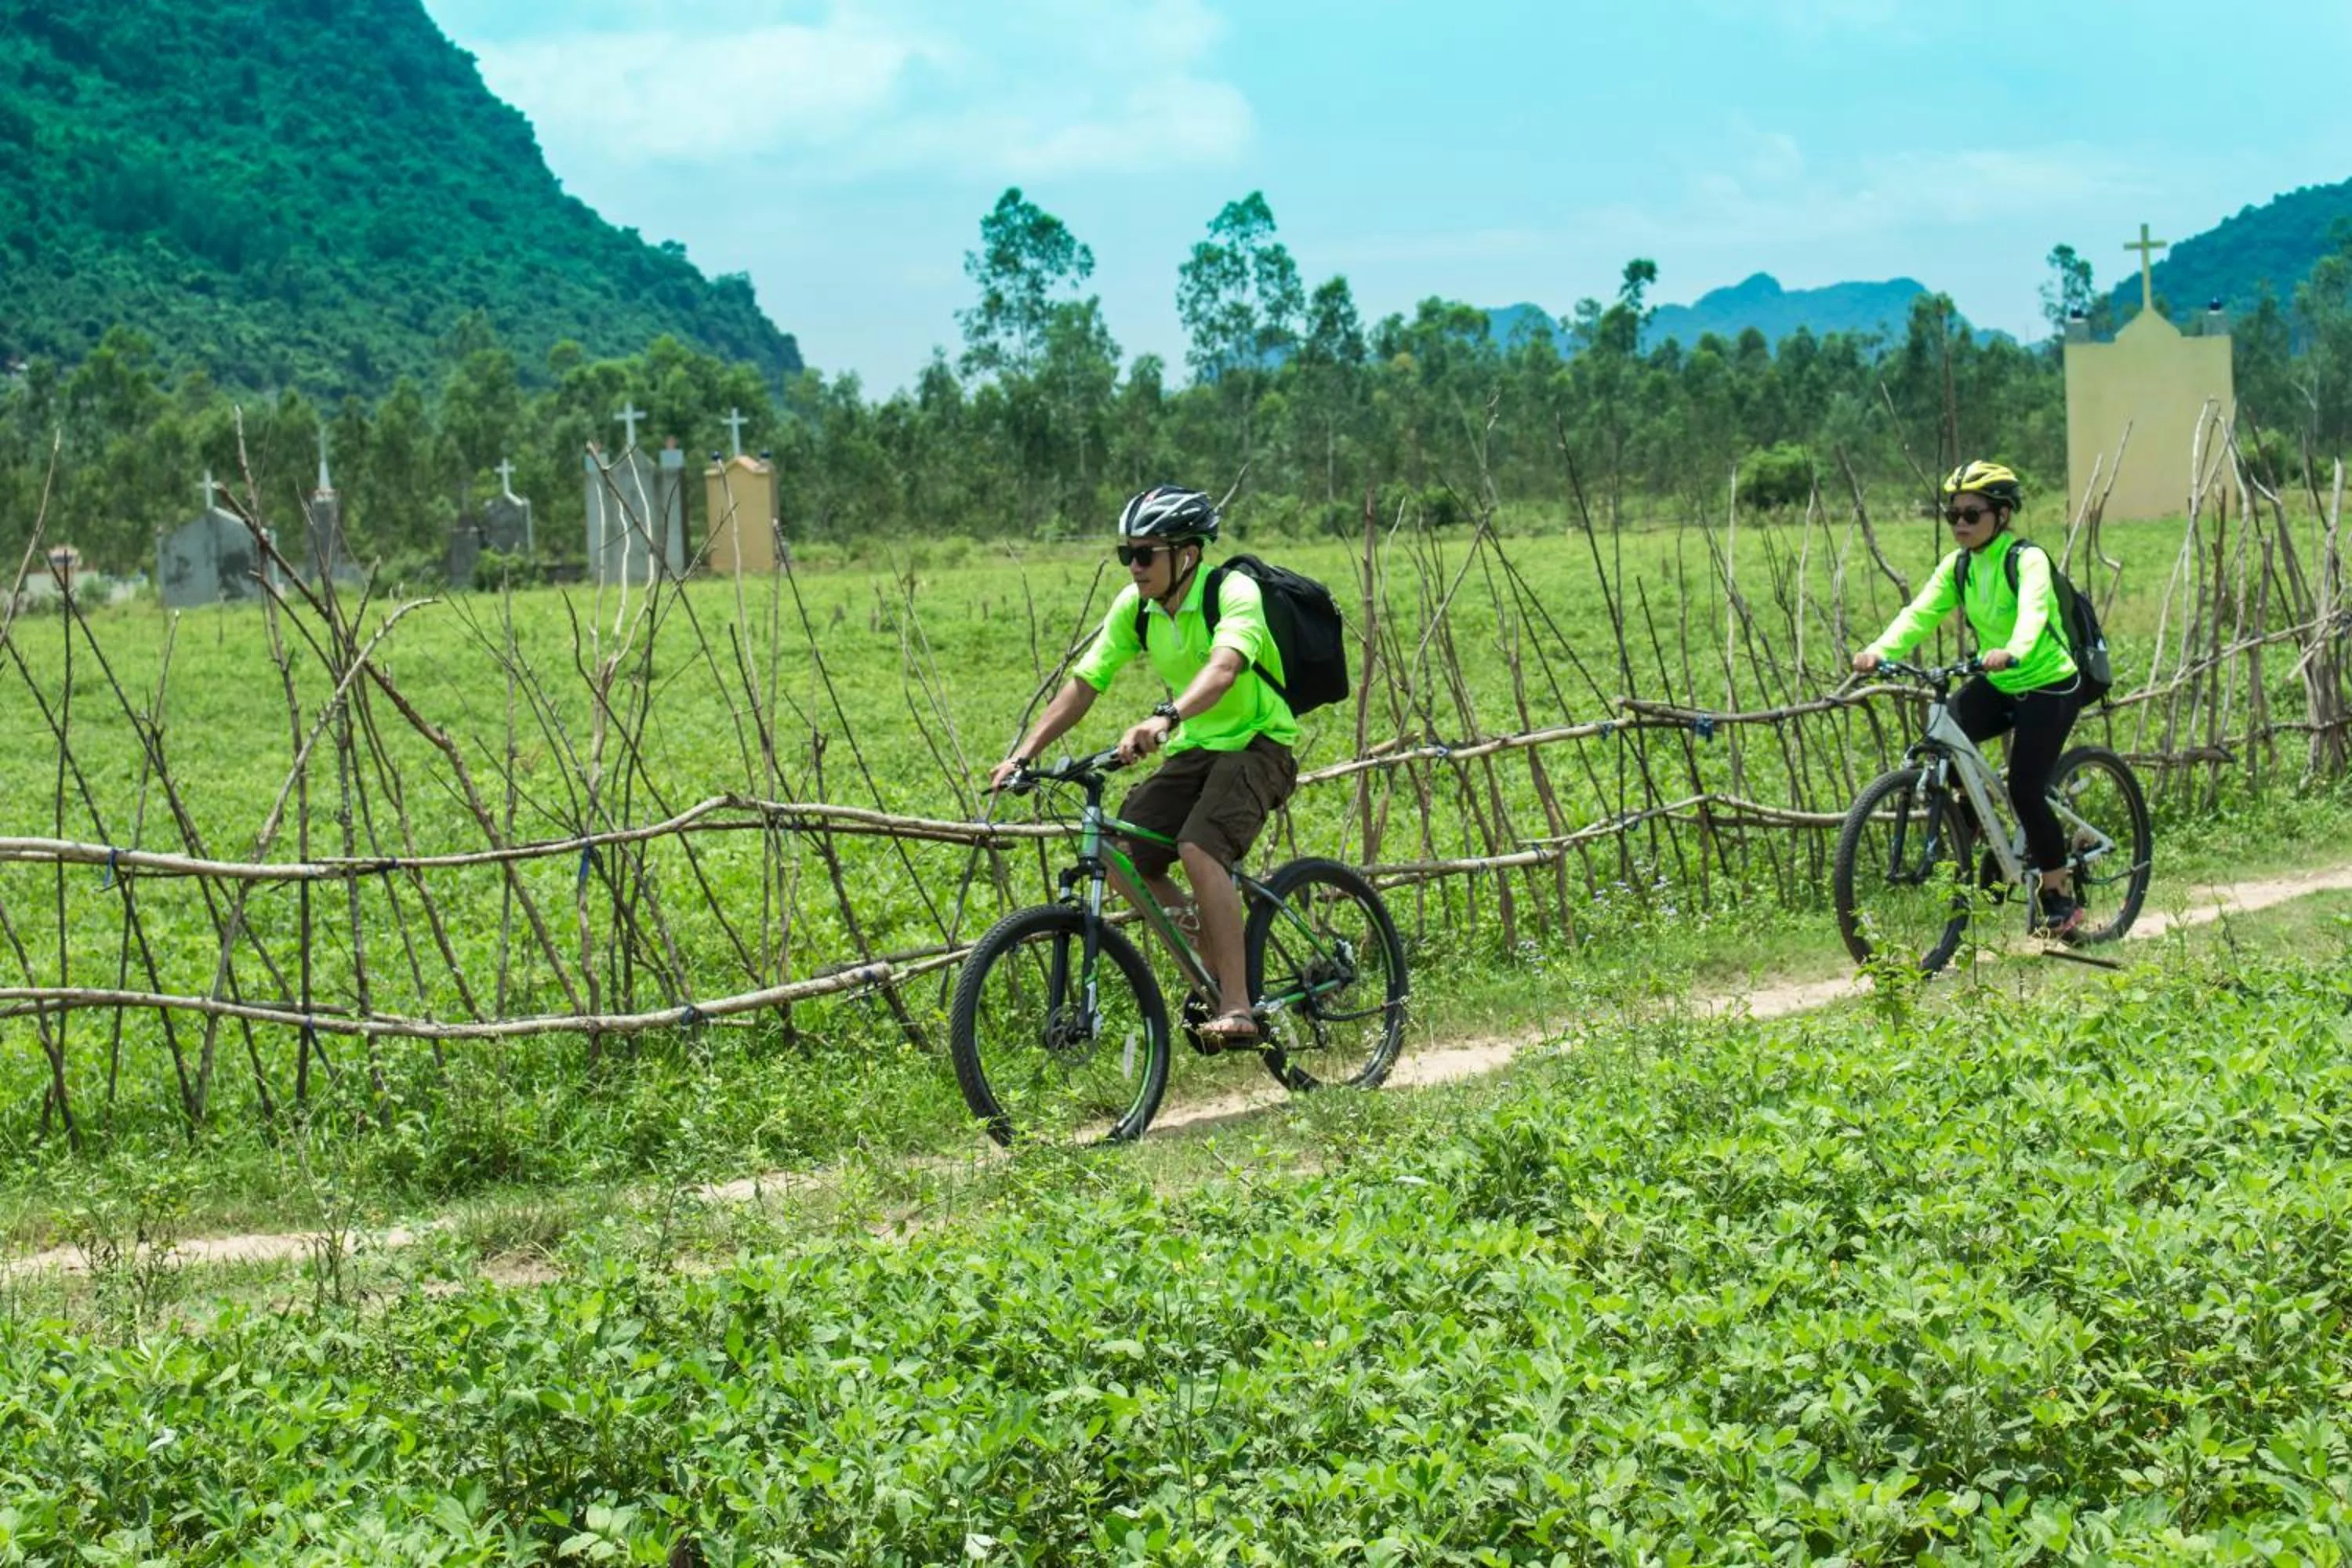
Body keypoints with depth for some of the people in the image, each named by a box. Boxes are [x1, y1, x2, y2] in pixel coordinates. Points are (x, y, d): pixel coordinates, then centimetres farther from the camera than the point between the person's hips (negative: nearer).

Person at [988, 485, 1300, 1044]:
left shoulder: (1234, 593, -22)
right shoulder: (1134, 606, -2)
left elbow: (1224, 667, -41)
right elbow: (1083, 683, -3)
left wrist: (1164, 718, -58)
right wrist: (1024, 755, -14)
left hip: (1257, 746, -7)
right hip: (1193, 750, 7)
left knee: (1199, 850, -31)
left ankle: (1237, 1007, -26)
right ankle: (1214, 961, 8)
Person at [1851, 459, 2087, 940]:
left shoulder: (2028, 560, -18)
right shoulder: (1957, 567, 0)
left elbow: (2033, 612, -37)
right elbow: (1920, 614, -12)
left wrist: (2013, 651, -58)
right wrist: (1879, 650, -31)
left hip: (2049, 683, -6)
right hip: (1998, 685, 6)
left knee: (2025, 788, -15)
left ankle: (2061, 898, 3)